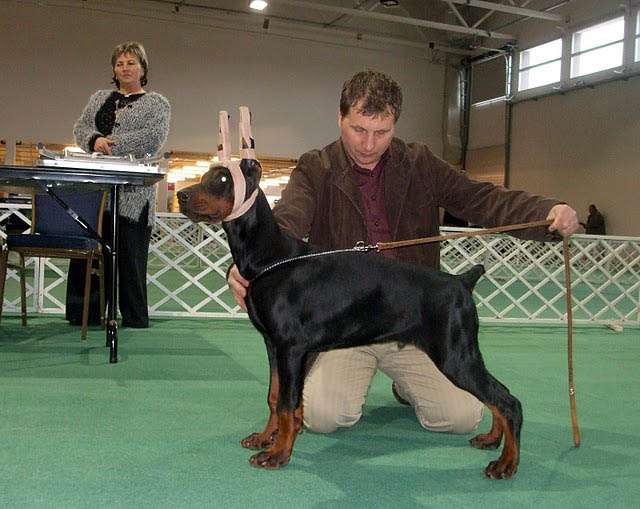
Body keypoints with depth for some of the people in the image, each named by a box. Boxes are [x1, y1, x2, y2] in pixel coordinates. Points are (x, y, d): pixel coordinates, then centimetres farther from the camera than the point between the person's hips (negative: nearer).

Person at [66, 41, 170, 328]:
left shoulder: (157, 103, 8)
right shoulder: (99, 98, 22)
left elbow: (155, 137, -7)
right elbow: (80, 128, 14)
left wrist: (111, 143, -12)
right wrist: (95, 140, -9)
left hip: (133, 193, -4)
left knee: (129, 251, -5)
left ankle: (135, 317, 3)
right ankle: (85, 313, 8)